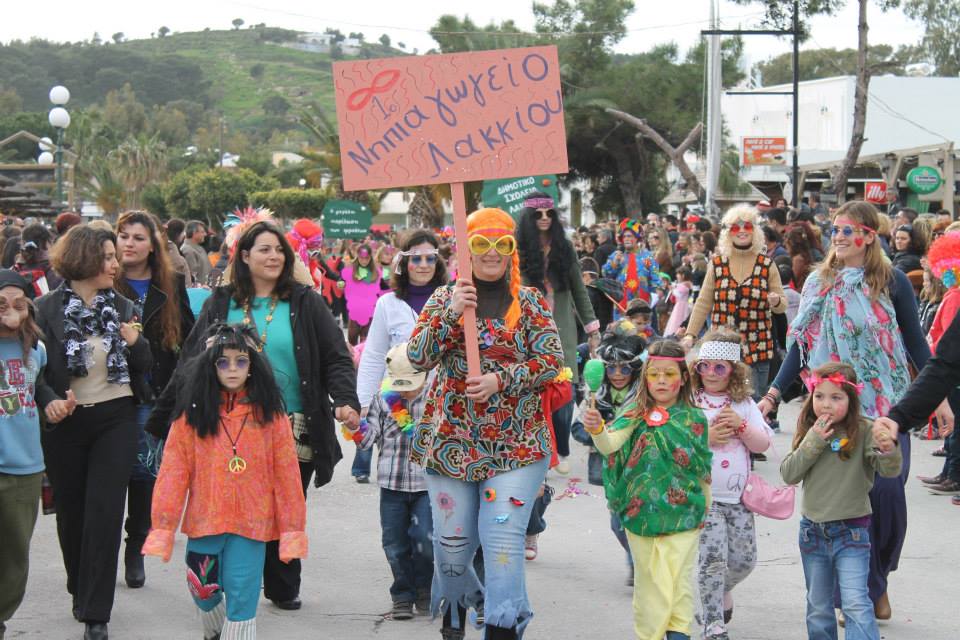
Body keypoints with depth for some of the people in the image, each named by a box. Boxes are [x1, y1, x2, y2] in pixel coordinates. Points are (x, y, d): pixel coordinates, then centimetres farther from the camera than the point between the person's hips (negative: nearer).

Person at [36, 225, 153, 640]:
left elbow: (145, 367, 10)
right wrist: (49, 400, -23)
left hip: (115, 421, 1)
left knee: (105, 512, -5)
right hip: (66, 423, -1)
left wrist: (135, 343, -11)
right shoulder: (46, 310, -5)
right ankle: (81, 589, 35)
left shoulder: (123, 308, 4)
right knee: (70, 510, 10)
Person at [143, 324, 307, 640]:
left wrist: (292, 531, -3)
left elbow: (286, 474, -1)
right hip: (204, 521, 2)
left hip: (251, 524, -1)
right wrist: (163, 530, -7)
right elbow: (173, 472, -3)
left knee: (241, 598, -2)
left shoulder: (269, 414, -2)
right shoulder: (192, 414, -1)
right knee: (204, 593, 14)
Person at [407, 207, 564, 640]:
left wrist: (501, 380, -16)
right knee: (451, 542, 11)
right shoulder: (444, 298, 6)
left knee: (504, 543, -12)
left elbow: (551, 360, -4)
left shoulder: (529, 302, 3)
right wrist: (450, 314, -17)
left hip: (516, 443, -2)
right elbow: (417, 357, -4)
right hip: (451, 440, 2)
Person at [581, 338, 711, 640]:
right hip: (641, 513, 0)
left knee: (679, 582, 1)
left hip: (683, 515, 0)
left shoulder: (695, 419, 0)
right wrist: (596, 429, -41)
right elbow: (610, 444, -21)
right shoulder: (636, 412, -4)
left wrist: (705, 508, 15)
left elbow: (702, 470, 10)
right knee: (650, 584, 9)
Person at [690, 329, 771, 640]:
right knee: (713, 560, -8)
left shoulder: (744, 403, 8)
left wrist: (741, 425, -12)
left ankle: (722, 591, 40)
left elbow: (764, 444, 4)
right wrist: (706, 439, -18)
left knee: (744, 559, 9)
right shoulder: (689, 402, -4)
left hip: (738, 496, 4)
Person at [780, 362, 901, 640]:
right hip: (813, 530, 4)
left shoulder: (863, 431, -12)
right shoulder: (809, 431, 0)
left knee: (856, 603, -15)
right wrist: (814, 441, -18)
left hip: (851, 532, -4)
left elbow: (890, 471, -22)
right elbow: (789, 474, -7)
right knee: (818, 607, 16)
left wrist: (889, 448, -43)